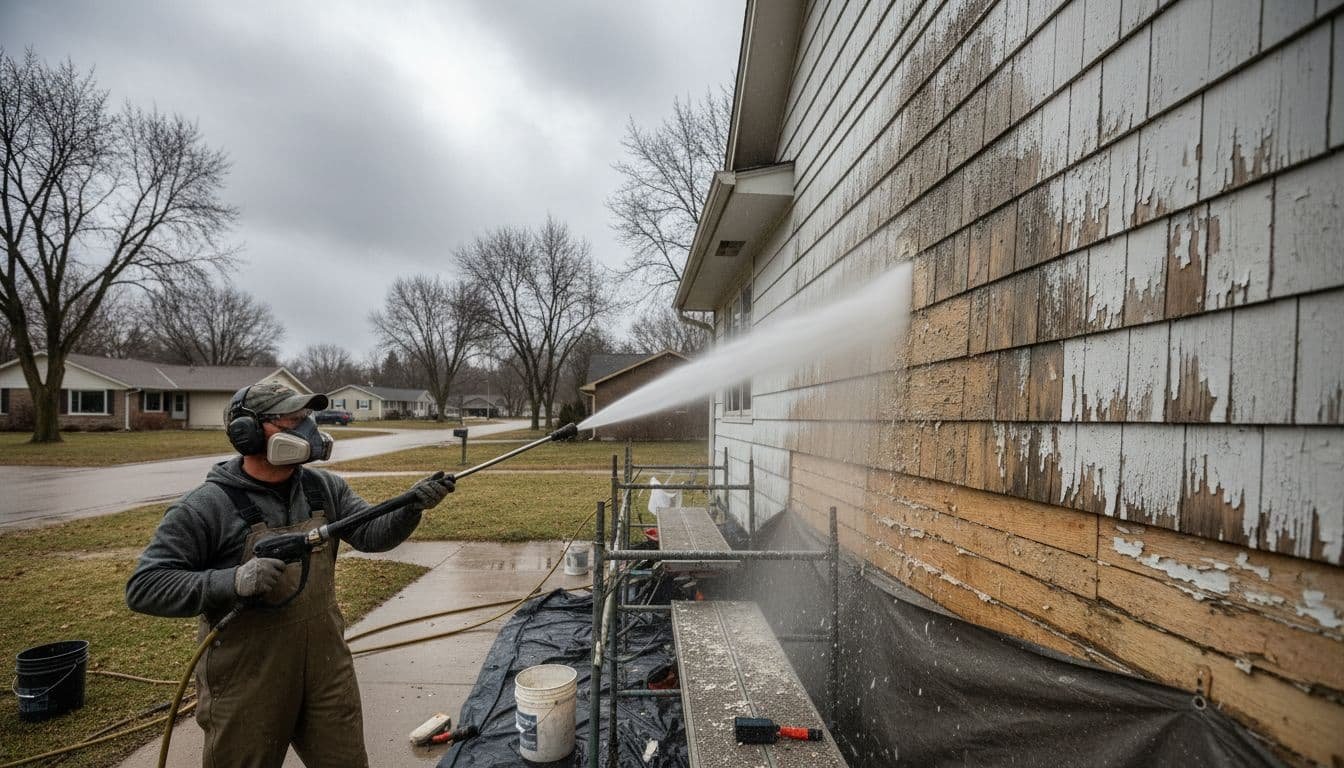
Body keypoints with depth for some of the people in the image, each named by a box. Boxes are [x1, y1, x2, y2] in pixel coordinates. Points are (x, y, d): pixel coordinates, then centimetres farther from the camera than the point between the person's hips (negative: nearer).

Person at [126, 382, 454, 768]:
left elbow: (371, 533, -4)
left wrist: (411, 507, -23)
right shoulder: (207, 507, -14)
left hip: (328, 671, 5)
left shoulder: (324, 488, 1)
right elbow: (144, 586, -14)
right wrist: (233, 581, -29)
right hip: (247, 686, -4)